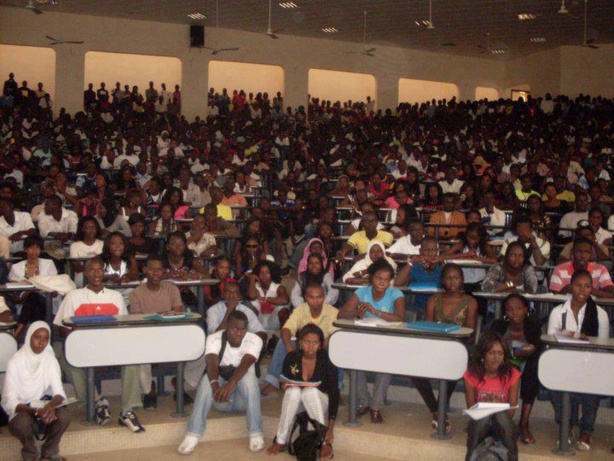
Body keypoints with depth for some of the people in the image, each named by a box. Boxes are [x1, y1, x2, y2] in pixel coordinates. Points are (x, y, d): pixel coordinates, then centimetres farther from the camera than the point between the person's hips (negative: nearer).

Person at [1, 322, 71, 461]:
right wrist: (35, 411, -35)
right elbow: (9, 402, -19)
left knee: (64, 415, -28)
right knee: (22, 422, -36)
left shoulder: (50, 360, -6)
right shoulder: (15, 362, -16)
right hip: (21, 411, -3)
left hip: (43, 407, 3)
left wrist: (51, 405, -35)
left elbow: (59, 392, -11)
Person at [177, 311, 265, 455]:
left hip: (244, 396, -1)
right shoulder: (214, 339, -15)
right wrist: (215, 385, -55)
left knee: (249, 377, -34)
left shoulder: (254, 340, -16)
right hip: (221, 397, 1)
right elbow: (212, 364, -33)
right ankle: (193, 435, -32)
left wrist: (231, 384, -54)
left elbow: (245, 364, -34)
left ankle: (256, 434, -28)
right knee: (207, 379, -31)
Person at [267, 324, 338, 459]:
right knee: (294, 391, -31)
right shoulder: (291, 358, -14)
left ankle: (325, 442, -25)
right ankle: (280, 440, -21)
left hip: (320, 404, -2)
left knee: (311, 391, -34)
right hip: (297, 406, 2)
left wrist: (331, 428, -31)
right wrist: (286, 386, -21)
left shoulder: (327, 361, -19)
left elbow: (334, 394, -23)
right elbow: (285, 384, 4)